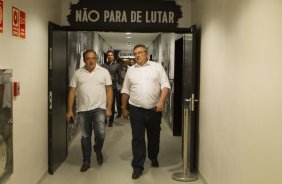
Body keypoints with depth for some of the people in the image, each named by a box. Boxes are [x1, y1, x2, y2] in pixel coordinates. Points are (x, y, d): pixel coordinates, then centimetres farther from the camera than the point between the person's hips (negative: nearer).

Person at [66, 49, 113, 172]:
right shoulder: (78, 73, 4)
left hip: (99, 108, -2)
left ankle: (98, 150, 16)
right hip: (83, 110, 2)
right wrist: (69, 110, -1)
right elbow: (72, 92, 4)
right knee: (85, 136, 9)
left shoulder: (104, 72, 1)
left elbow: (109, 90, 1)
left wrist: (109, 108, -6)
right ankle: (86, 161, 24)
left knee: (100, 133, -16)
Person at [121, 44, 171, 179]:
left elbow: (165, 85, -4)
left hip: (155, 109, 0)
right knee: (137, 138, -1)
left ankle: (153, 158, 38)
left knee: (154, 136, 15)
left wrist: (161, 101, -18)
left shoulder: (157, 67, 1)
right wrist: (124, 108, 11)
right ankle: (137, 167, 5)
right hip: (136, 109, 1)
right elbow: (125, 91, 12)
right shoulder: (130, 70, 8)